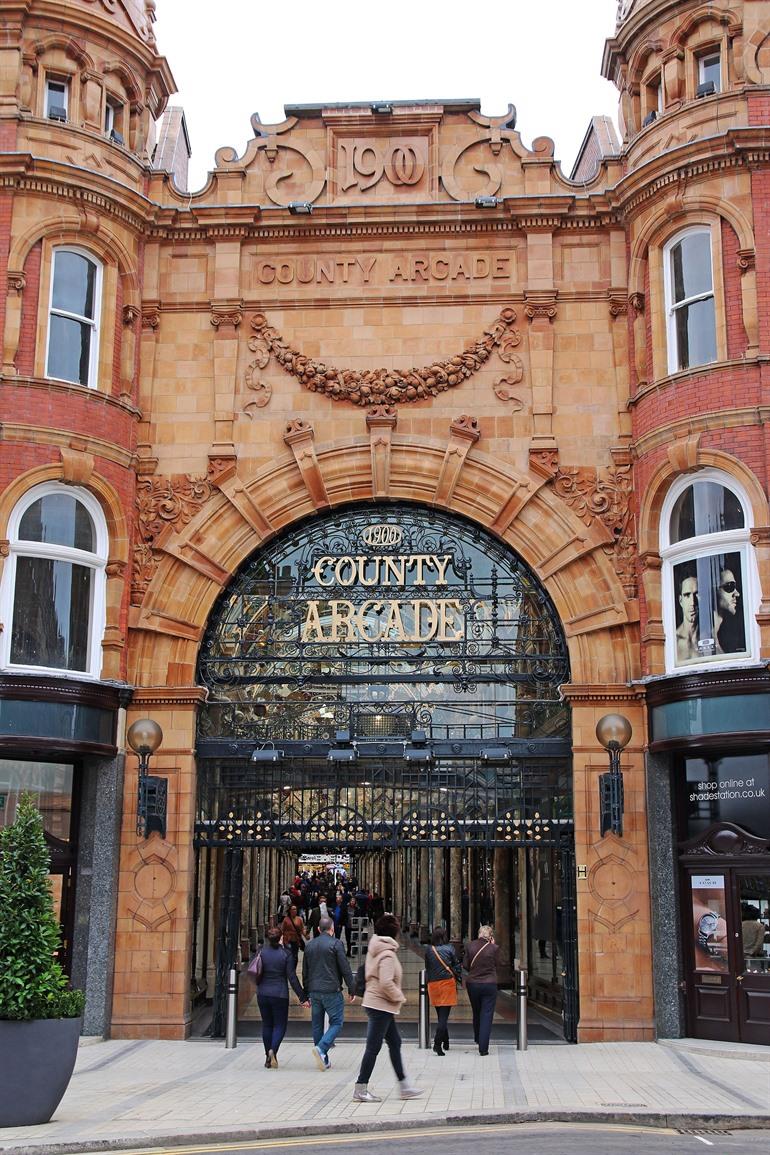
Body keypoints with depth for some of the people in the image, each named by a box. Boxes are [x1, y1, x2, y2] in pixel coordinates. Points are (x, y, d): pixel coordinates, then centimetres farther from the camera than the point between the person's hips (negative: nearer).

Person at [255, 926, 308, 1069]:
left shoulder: (261, 952, -1)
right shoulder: (286, 954, -8)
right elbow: (292, 977, -10)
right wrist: (302, 998, -7)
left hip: (263, 994, 3)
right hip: (280, 994, -3)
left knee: (267, 1024, 14)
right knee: (280, 1025, 7)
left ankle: (268, 1057, 15)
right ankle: (273, 1050, -17)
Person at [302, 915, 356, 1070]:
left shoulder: (309, 945, 11)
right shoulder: (335, 944, -6)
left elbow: (305, 972, 15)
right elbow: (345, 969, -8)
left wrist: (306, 994, 21)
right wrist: (351, 990, -1)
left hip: (314, 991, 5)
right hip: (331, 991, -5)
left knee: (317, 1025, 11)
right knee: (336, 1022, 1)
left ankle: (324, 1060, 13)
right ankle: (321, 1048, -20)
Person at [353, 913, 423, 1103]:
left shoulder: (376, 949, 10)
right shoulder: (387, 954, -19)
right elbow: (386, 983, -27)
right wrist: (400, 997, -11)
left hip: (377, 1004, 10)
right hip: (381, 1005, -10)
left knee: (395, 1042, 14)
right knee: (373, 1047, -3)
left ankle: (404, 1085, 20)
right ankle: (360, 1089, 3)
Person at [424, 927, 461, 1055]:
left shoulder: (428, 950, 0)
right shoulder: (449, 948, -5)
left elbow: (427, 967, 10)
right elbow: (456, 965, -1)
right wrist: (459, 979, 12)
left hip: (433, 983, 3)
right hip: (448, 982, -3)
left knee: (441, 1015, 16)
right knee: (444, 1016, -4)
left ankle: (445, 1043, 26)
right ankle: (438, 1043, -18)